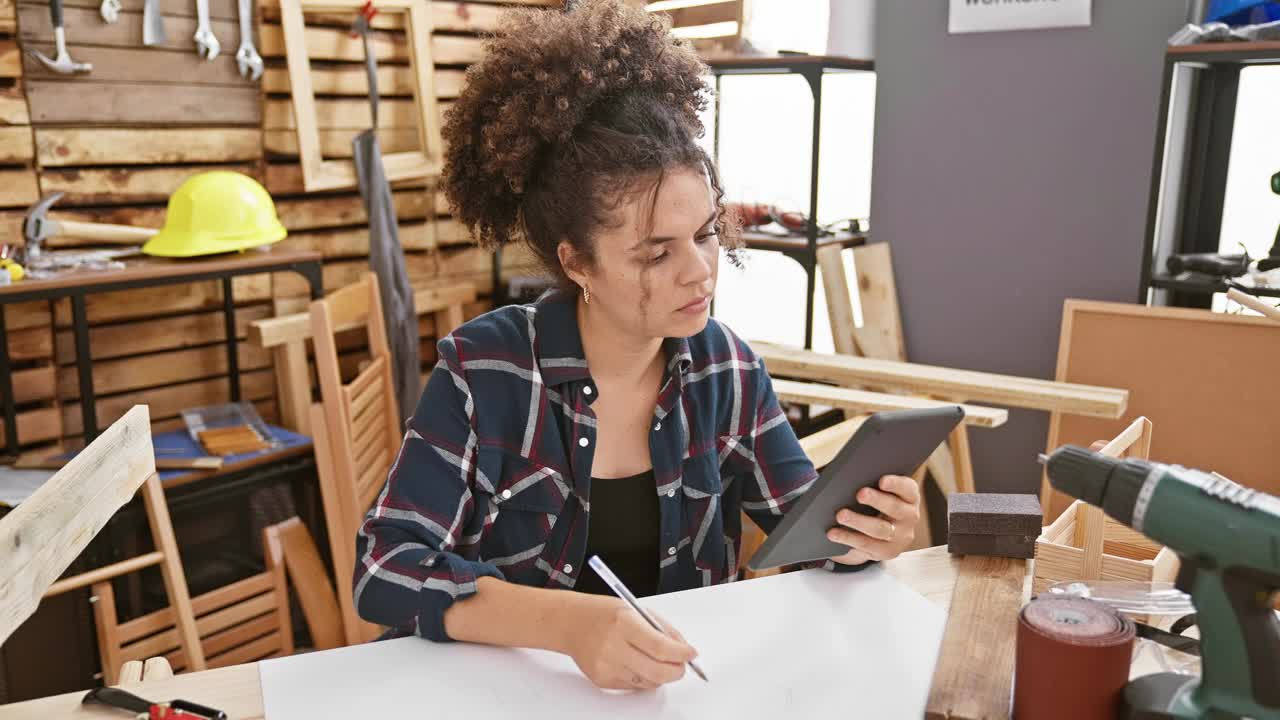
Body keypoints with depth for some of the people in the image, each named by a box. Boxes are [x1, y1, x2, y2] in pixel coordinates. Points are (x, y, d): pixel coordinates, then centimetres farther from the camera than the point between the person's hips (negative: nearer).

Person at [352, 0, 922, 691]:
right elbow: (386, 566, -20)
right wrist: (564, 621, -33)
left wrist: (858, 530, -19)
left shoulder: (725, 366, -4)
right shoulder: (484, 371, -17)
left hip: (685, 682, 4)